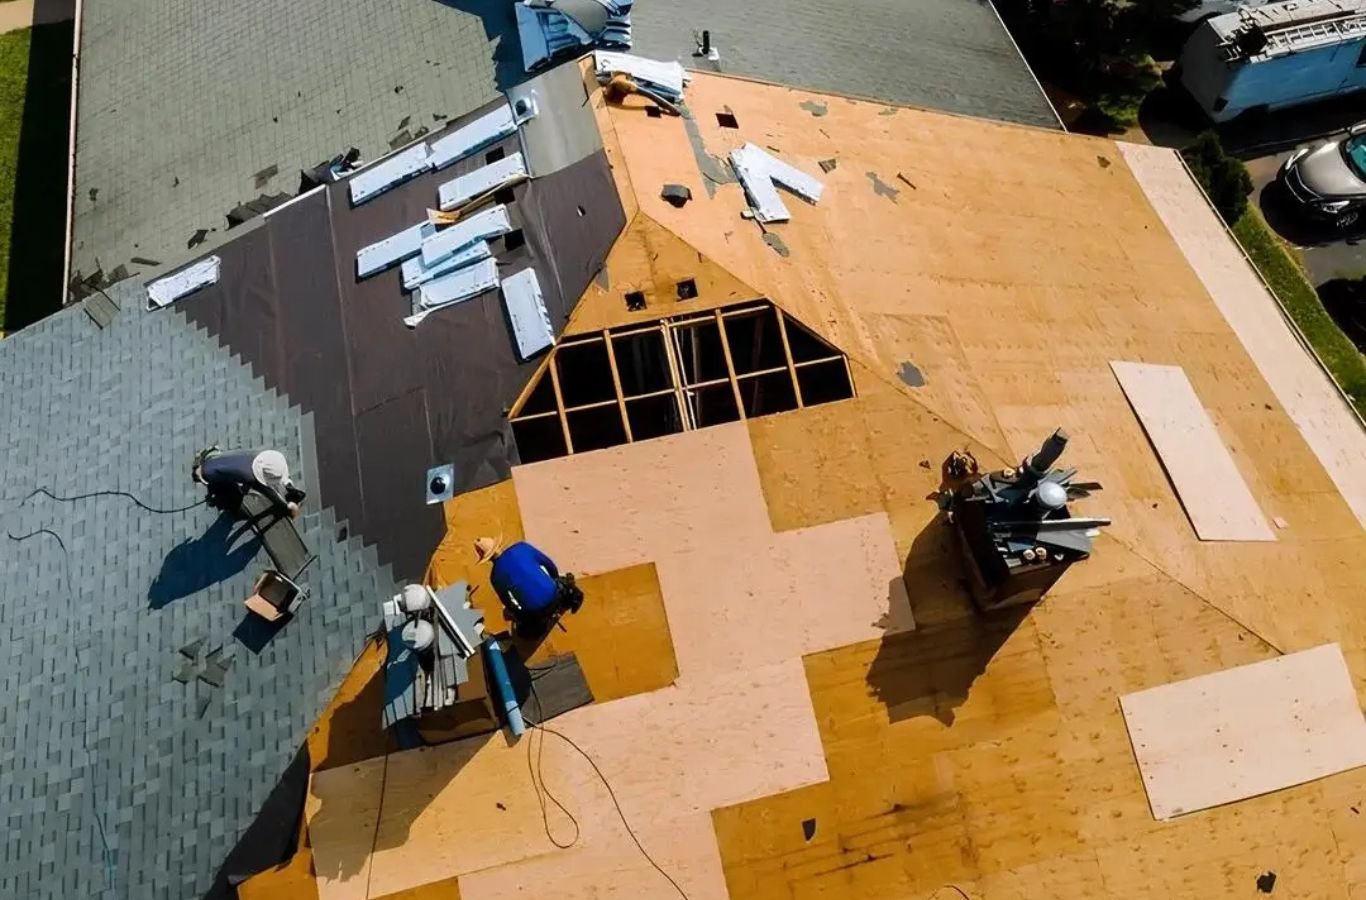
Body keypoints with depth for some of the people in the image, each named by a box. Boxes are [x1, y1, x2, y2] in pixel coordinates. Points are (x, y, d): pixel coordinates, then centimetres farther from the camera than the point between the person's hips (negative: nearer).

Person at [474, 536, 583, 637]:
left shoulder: (495, 576, -2)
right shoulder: (520, 547, -3)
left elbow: (507, 602, 13)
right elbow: (550, 565, 9)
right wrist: (557, 580, 29)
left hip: (533, 612, -2)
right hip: (553, 596, 2)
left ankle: (539, 620, 11)